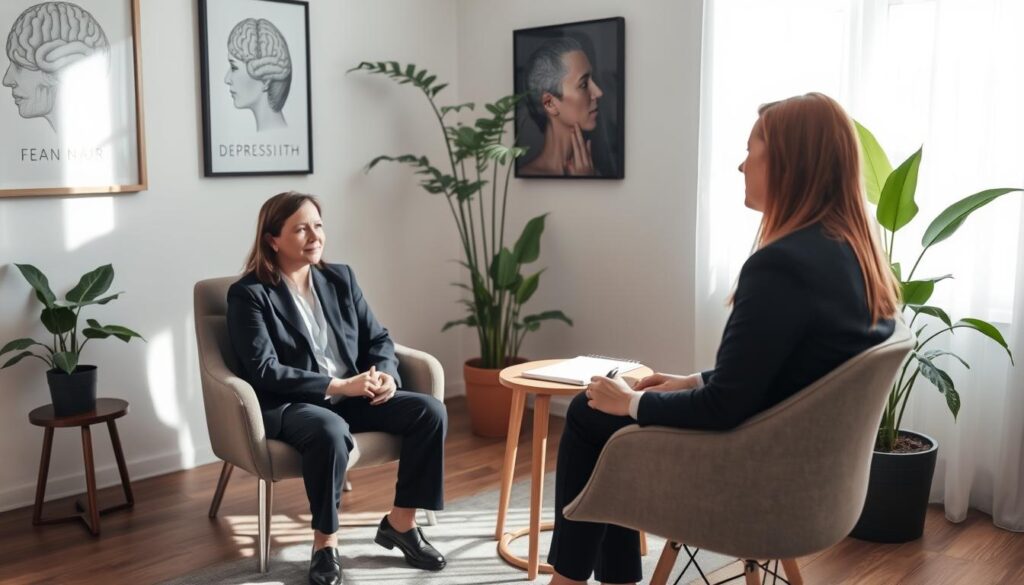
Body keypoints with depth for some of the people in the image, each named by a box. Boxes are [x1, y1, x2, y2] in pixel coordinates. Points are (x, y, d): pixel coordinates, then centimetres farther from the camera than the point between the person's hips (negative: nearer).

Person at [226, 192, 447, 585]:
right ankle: (325, 542, -16)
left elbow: (377, 338, 11)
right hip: (286, 405, -6)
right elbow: (264, 372, -16)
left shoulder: (340, 278, 10)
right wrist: (338, 385, -21)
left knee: (430, 411, -14)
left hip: (351, 397, 6)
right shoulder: (249, 294, -8)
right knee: (330, 432, -39)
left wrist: (385, 374, -12)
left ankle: (401, 523, 0)